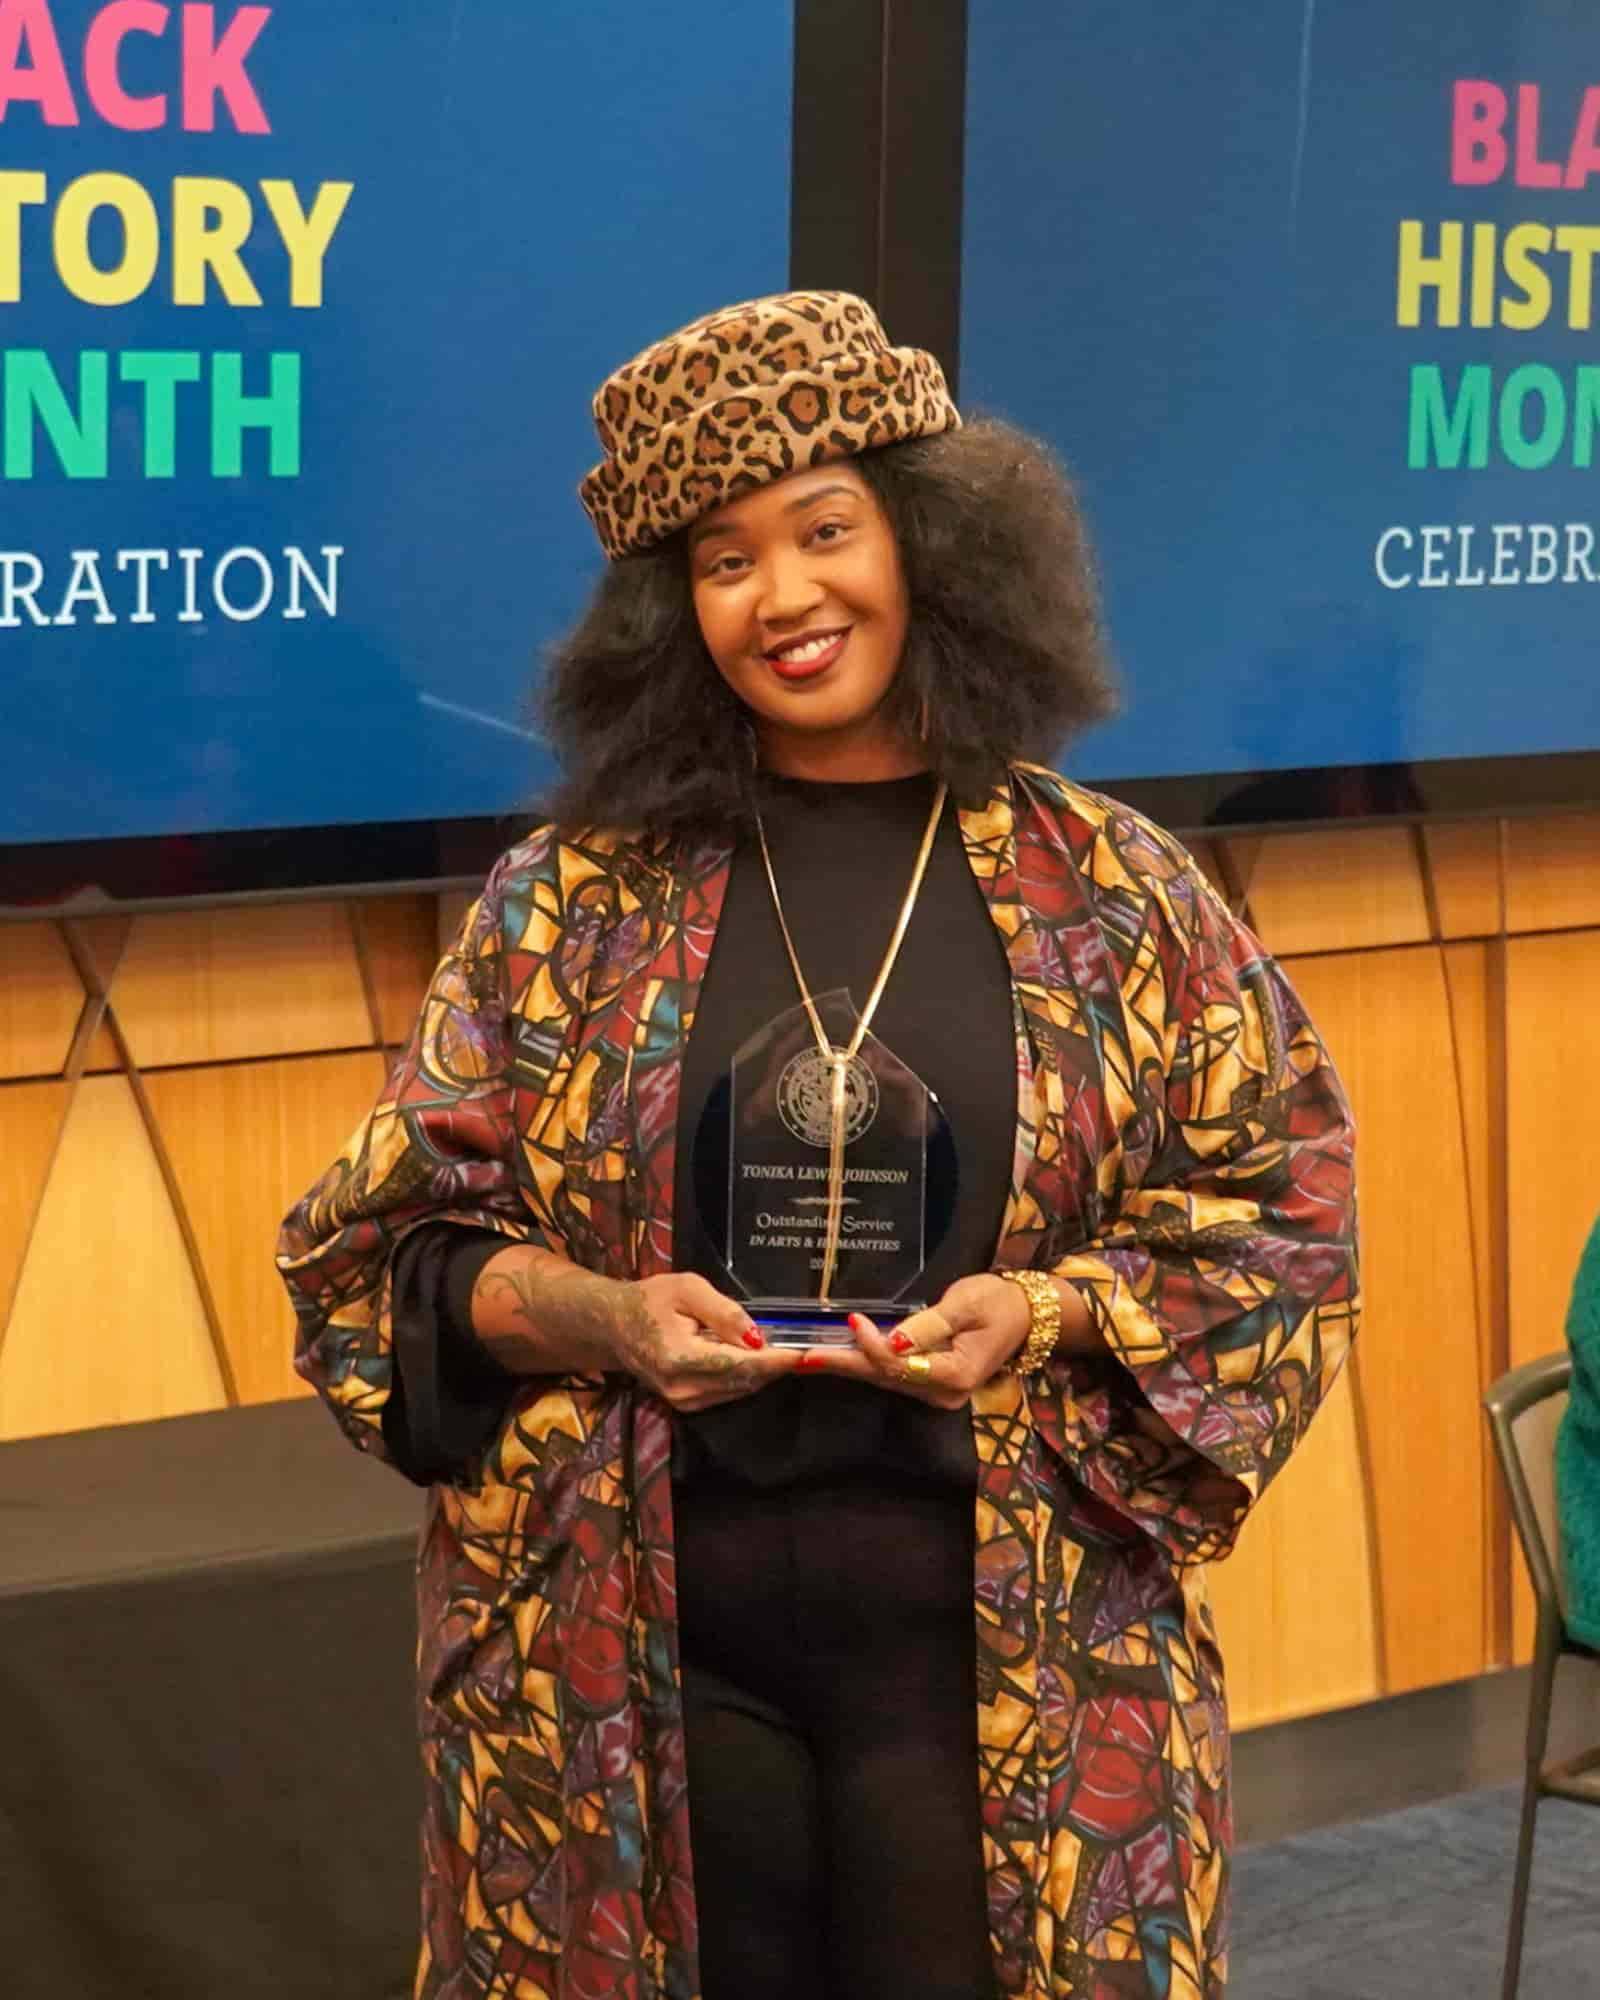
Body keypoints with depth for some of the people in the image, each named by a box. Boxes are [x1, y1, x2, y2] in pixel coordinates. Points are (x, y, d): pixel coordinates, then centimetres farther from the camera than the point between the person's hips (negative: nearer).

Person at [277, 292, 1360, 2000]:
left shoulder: (1113, 895, 2)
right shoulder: (572, 899, 2)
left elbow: (1276, 1217, 4)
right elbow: (391, 1238, 4)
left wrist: (1050, 1313, -14)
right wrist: (595, 1317, -14)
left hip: (1009, 1646, 0)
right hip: (633, 1647, 0)